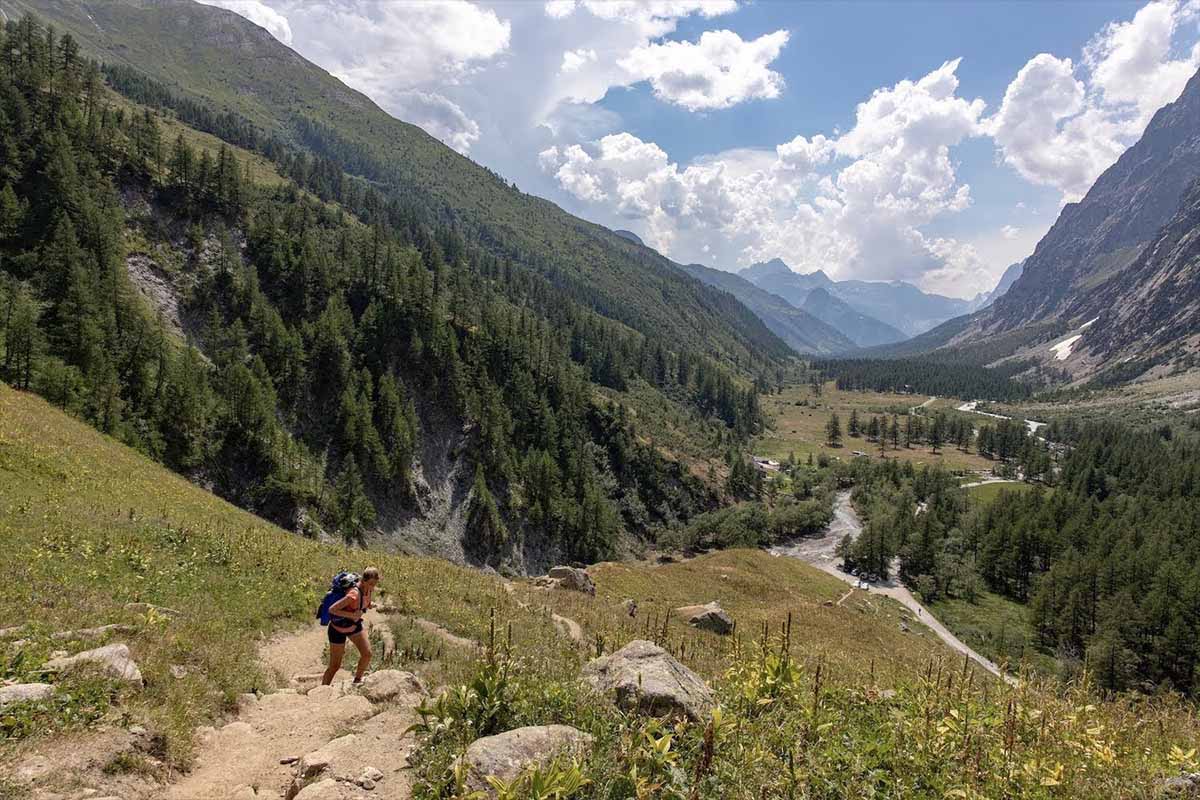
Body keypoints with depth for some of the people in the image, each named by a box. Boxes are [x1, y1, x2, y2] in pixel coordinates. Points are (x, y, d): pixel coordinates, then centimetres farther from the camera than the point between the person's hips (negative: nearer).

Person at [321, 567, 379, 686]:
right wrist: (351, 615, -37)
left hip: (354, 625, 7)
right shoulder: (354, 594, -37)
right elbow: (331, 609, -36)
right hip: (338, 629, -7)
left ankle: (357, 680, 20)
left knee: (367, 654, -3)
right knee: (335, 666, 3)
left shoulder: (369, 589, -12)